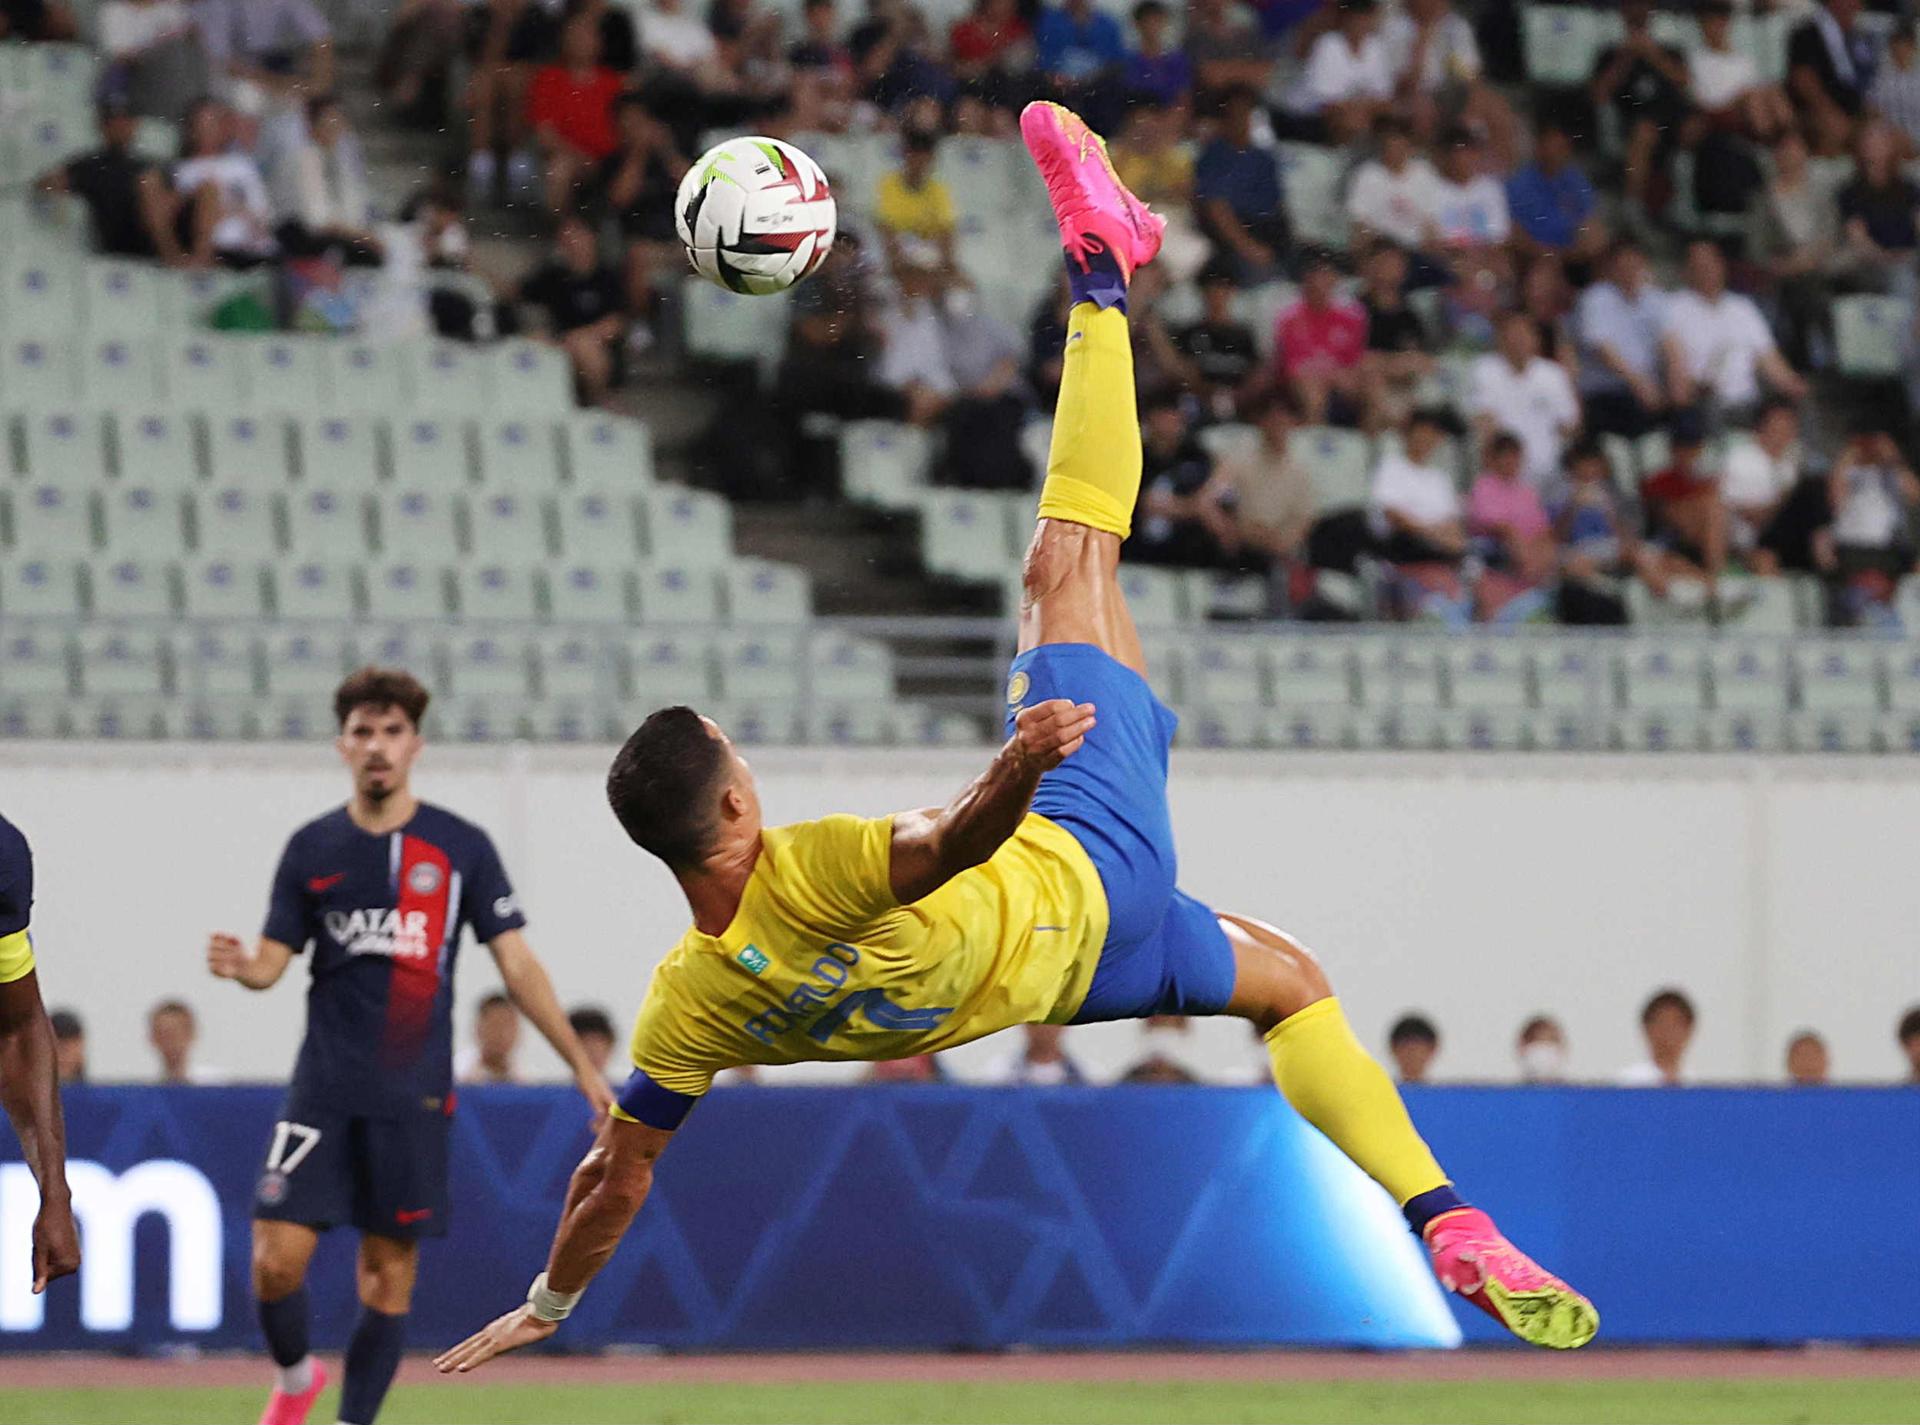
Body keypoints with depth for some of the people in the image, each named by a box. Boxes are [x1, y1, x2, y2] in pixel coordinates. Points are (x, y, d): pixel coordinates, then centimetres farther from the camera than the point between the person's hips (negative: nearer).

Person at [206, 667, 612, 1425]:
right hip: (324, 1090, 1)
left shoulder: (462, 848, 2)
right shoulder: (312, 848, 6)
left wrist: (582, 1063, -1)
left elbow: (517, 965, 3)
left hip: (413, 1097, -1)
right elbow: (271, 962, 5)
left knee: (390, 1274, 1)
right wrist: (237, 965, -19)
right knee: (276, 1259, -8)